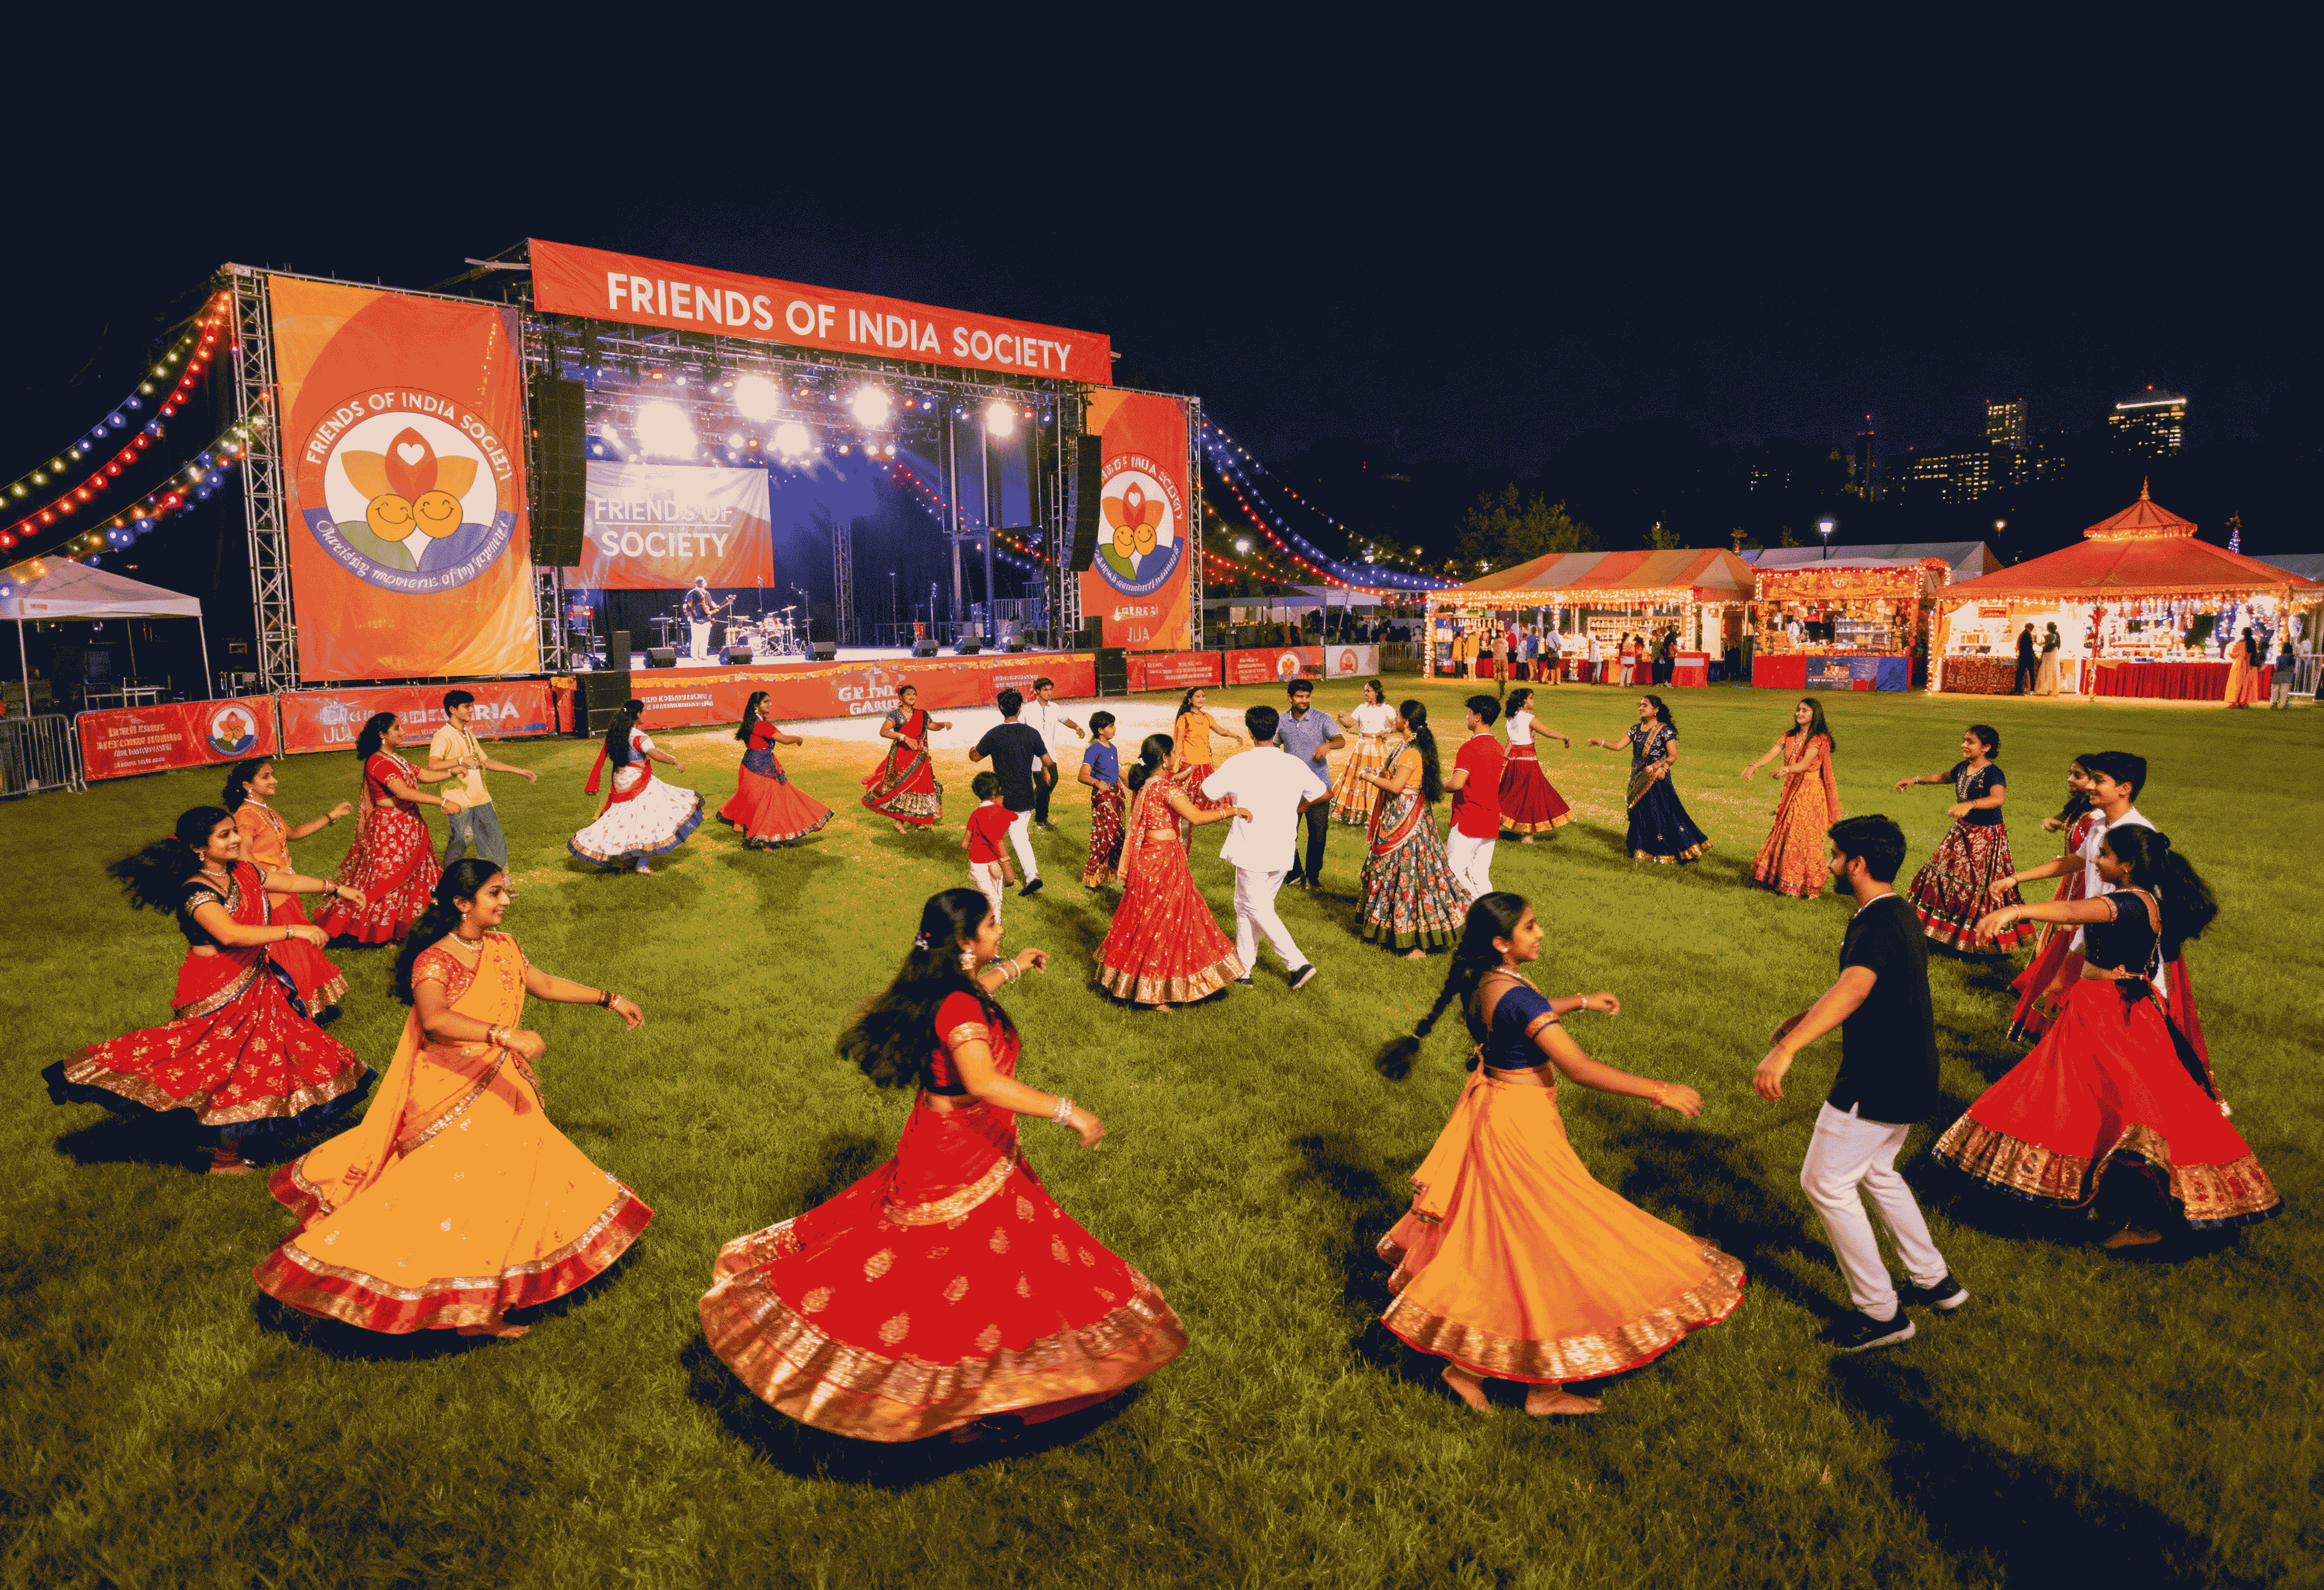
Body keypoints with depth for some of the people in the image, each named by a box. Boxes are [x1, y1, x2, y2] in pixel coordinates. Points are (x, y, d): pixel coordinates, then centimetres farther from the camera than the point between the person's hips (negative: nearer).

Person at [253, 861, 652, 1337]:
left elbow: (545, 985, 18)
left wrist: (610, 999, 18)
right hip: (448, 1096, -8)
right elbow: (434, 1020, -38)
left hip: (499, 1091, 8)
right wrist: (504, 1035, -50)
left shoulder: (502, 949, 4)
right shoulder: (435, 961, -20)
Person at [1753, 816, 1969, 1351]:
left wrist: (1787, 1049, -54)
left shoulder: (1877, 923, -24)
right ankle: (1934, 1281, 39)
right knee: (1876, 1173, 27)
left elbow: (1854, 989, -43)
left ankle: (1880, 1312, 11)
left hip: (1877, 1084, -10)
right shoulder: (1898, 914, 9)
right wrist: (1805, 1018, 27)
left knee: (1825, 1183, 2)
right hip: (1908, 1076, 10)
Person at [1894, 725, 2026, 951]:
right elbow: (1943, 777, 28)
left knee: (1981, 887, -5)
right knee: (1945, 876, 12)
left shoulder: (1993, 773, -20)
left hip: (1987, 836, -8)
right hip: (1962, 831, 8)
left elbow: (1997, 799, -40)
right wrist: (1915, 779, 23)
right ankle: (1950, 932, 28)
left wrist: (1969, 805, -55)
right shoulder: (1962, 768, 5)